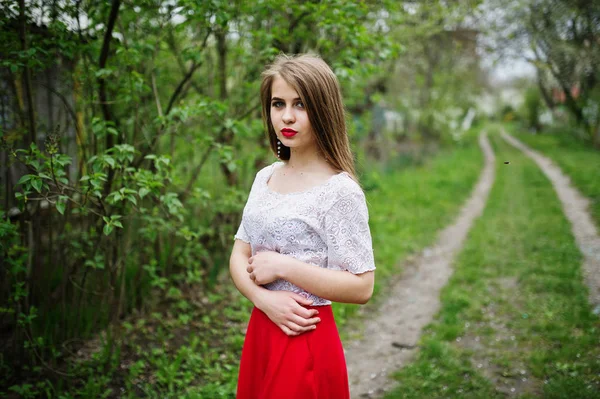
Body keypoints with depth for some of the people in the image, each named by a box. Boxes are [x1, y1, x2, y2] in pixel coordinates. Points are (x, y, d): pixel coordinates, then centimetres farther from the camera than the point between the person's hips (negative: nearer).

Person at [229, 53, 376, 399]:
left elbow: (361, 287, -18)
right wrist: (264, 298, -14)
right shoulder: (265, 178, 4)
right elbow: (239, 257, 6)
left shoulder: (340, 190, -16)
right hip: (261, 333, 6)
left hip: (306, 340, -6)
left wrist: (282, 266, -19)